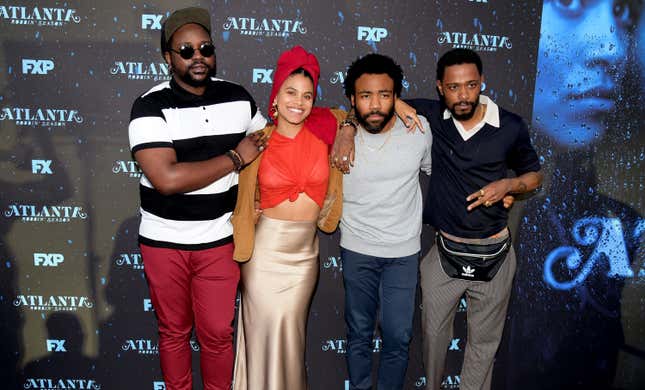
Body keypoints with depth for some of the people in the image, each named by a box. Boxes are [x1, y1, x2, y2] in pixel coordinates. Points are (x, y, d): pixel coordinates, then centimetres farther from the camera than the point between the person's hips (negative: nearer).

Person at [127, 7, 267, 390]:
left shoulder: (238, 98, -1)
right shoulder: (150, 106, -13)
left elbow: (268, 143, 13)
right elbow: (167, 178, -25)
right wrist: (236, 157, -18)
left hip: (220, 240, 2)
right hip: (164, 241, -2)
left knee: (218, 333, 11)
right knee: (174, 331, 17)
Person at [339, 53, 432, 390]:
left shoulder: (420, 128, -9)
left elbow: (433, 170, 9)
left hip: (404, 252, 0)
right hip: (356, 251, 0)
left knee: (398, 338, 7)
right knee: (359, 334, 16)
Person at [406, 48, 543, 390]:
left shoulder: (511, 127, -8)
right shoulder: (430, 116, -8)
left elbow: (534, 175, 6)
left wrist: (508, 185, -14)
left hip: (494, 255, 0)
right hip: (446, 253, 1)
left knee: (484, 341, 16)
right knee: (434, 332, 17)